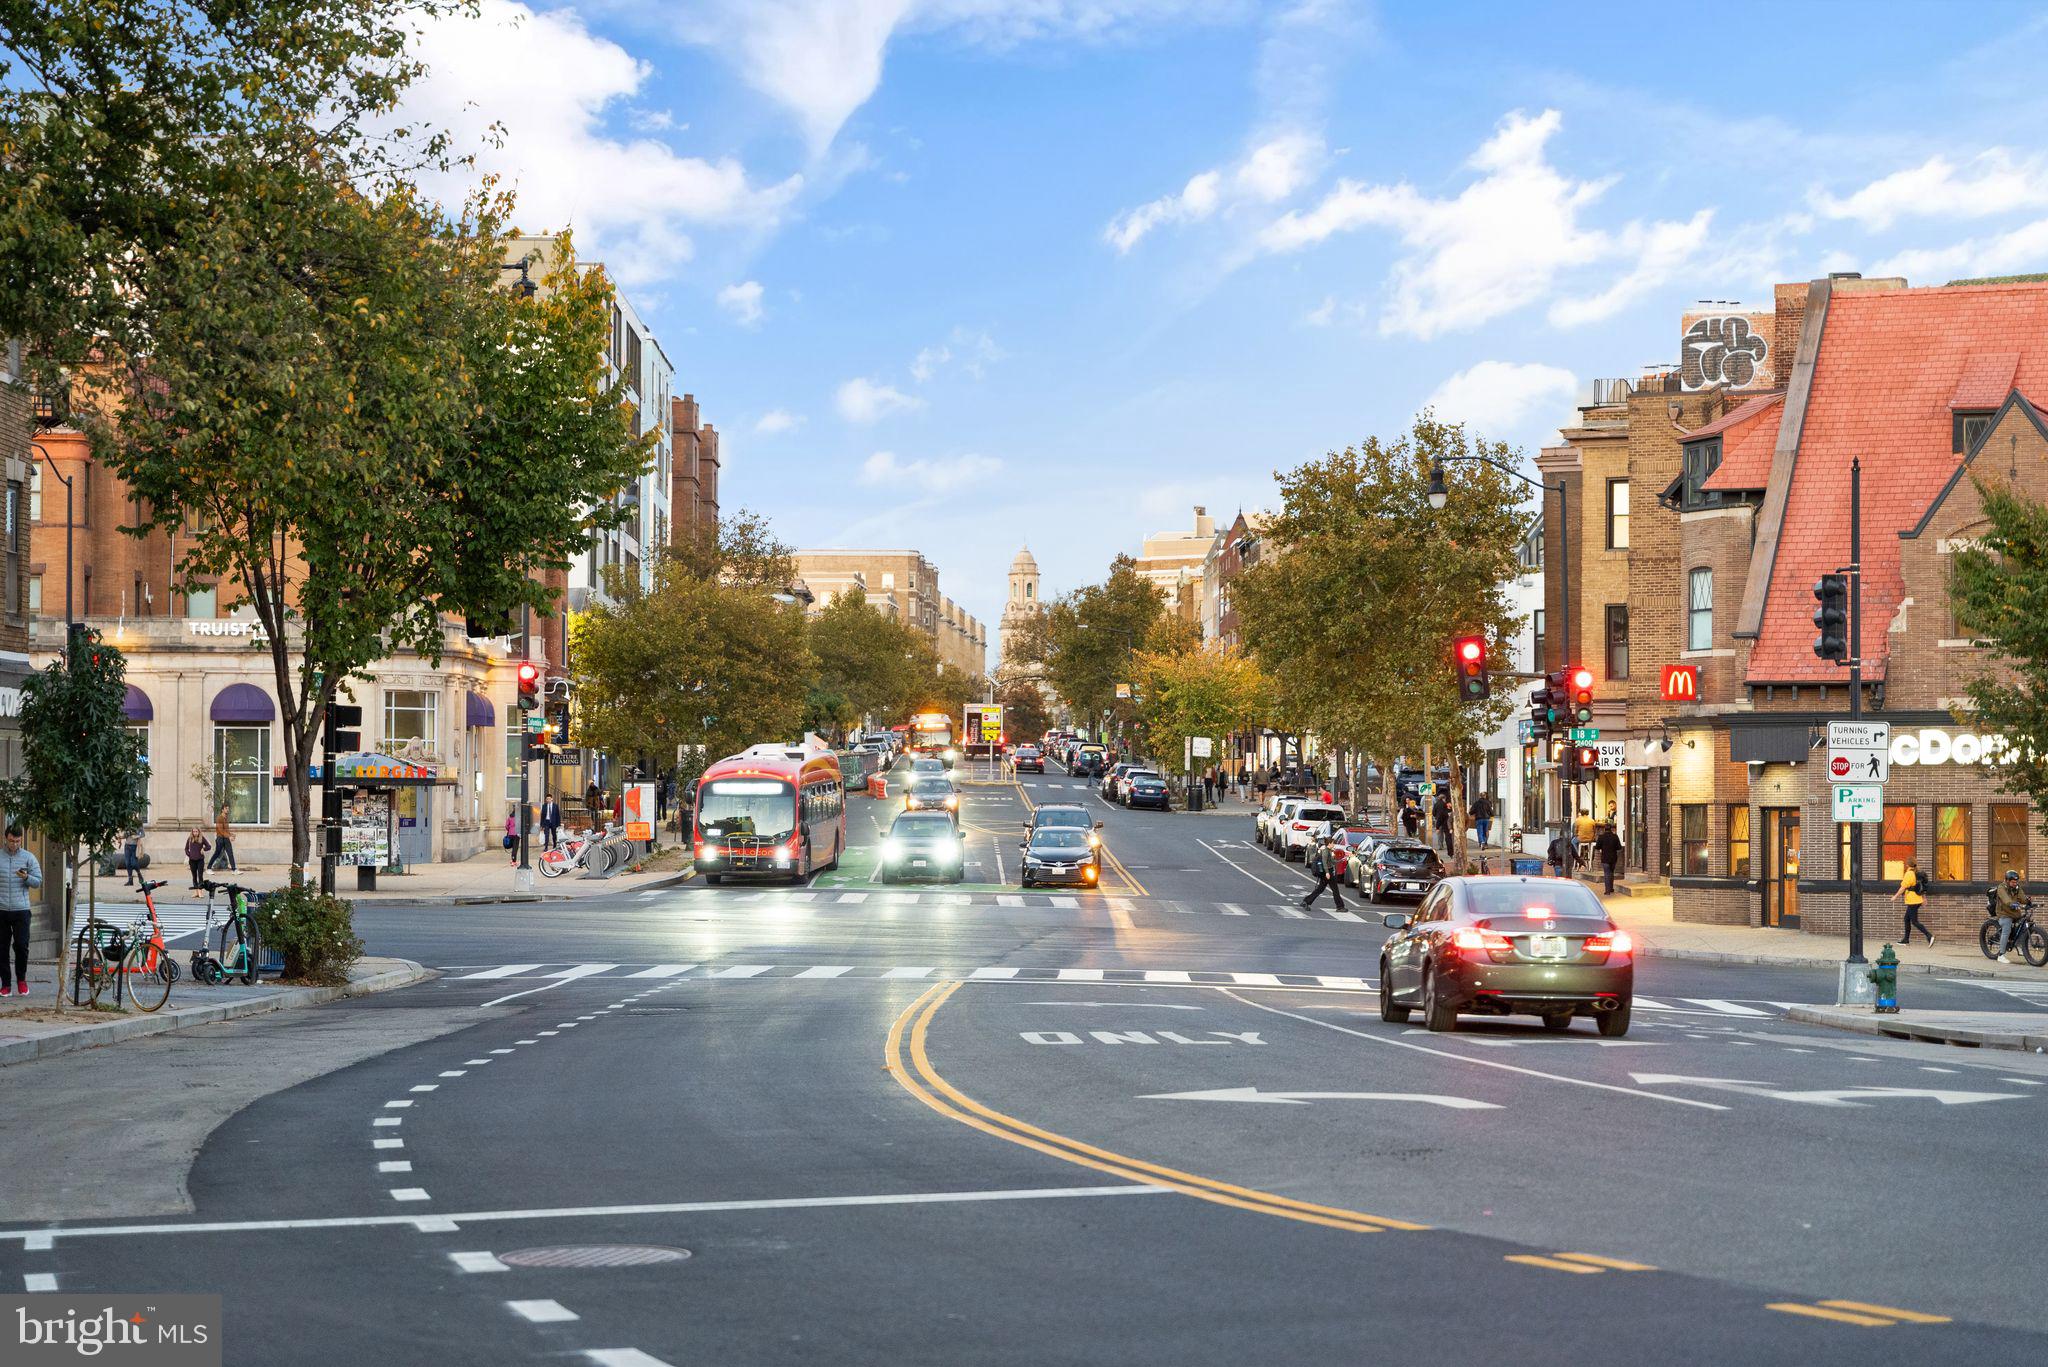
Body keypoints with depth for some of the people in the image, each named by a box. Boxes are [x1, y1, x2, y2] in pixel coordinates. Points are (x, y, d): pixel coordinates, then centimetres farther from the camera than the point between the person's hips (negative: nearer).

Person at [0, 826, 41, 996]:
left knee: (21, 946, -4)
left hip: (21, 910, -1)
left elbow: (38, 881, 5)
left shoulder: (28, 858, 4)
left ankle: (21, 979, 16)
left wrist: (26, 877, -16)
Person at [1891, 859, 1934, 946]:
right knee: (1907, 919, 17)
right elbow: (1922, 887, 14)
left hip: (1912, 901, -9)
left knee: (1915, 922, -6)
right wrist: (1924, 898, 20)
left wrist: (1895, 896, -5)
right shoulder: (1918, 874, 9)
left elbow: (1903, 887, -15)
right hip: (1918, 900, 9)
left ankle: (1929, 936, -16)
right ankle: (1906, 939, 22)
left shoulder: (1908, 874, -16)